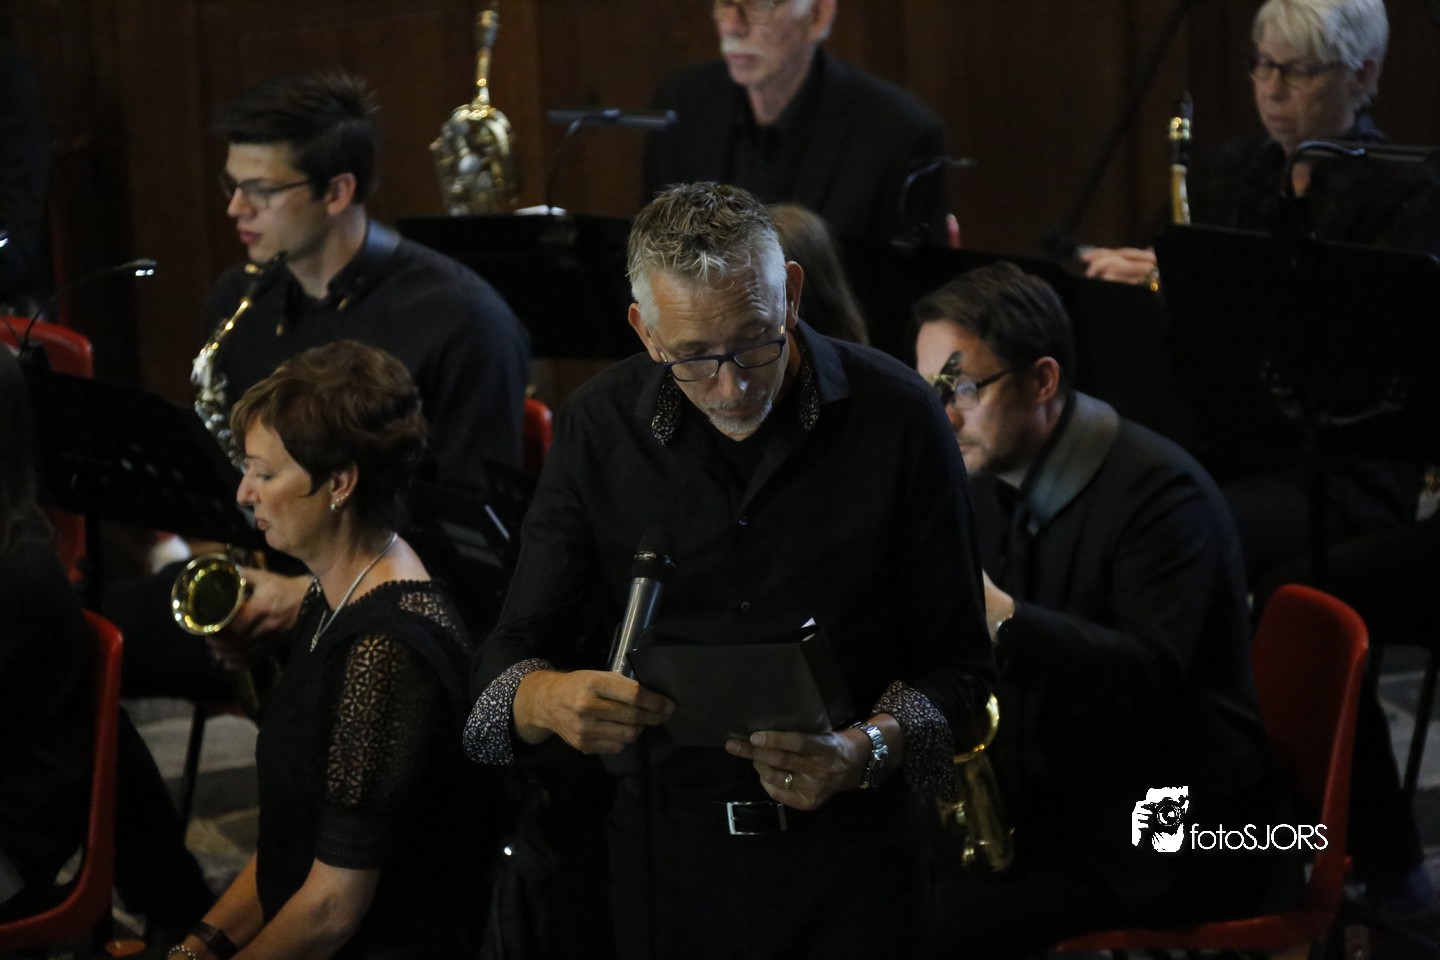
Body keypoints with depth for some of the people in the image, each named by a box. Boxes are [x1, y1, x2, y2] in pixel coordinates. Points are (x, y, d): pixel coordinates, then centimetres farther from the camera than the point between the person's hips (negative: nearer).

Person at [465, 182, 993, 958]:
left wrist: (866, 751, -24)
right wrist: (550, 701, -27)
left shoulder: (897, 418, -9)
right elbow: (512, 657, -3)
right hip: (665, 856, 1)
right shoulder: (600, 427, -5)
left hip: (849, 862, -1)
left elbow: (957, 663, -4)